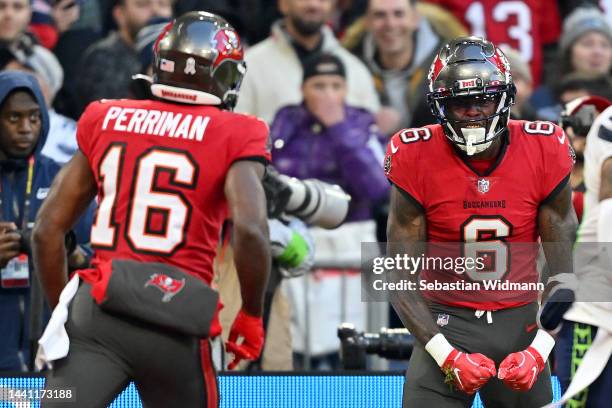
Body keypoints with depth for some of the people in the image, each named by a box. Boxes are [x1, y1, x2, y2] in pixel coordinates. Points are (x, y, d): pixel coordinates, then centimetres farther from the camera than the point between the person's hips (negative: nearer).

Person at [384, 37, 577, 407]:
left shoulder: (543, 153, -7)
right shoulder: (417, 160, -10)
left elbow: (564, 269, -2)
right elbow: (400, 276, -7)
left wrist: (539, 351, -14)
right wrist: (446, 356, -17)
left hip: (519, 322, 1)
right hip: (446, 323, -1)